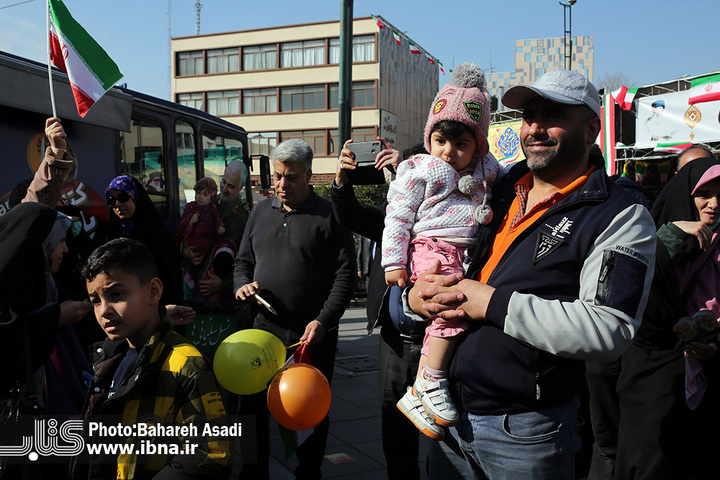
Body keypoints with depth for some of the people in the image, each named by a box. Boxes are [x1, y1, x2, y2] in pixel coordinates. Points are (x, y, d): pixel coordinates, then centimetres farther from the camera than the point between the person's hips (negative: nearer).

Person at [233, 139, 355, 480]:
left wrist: (323, 321, -17)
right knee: (253, 405, 11)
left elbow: (345, 275, -8)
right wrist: (242, 284, -3)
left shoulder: (329, 216, -4)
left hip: (314, 333, -4)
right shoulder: (260, 212, 11)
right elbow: (243, 260, 19)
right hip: (265, 326, 4)